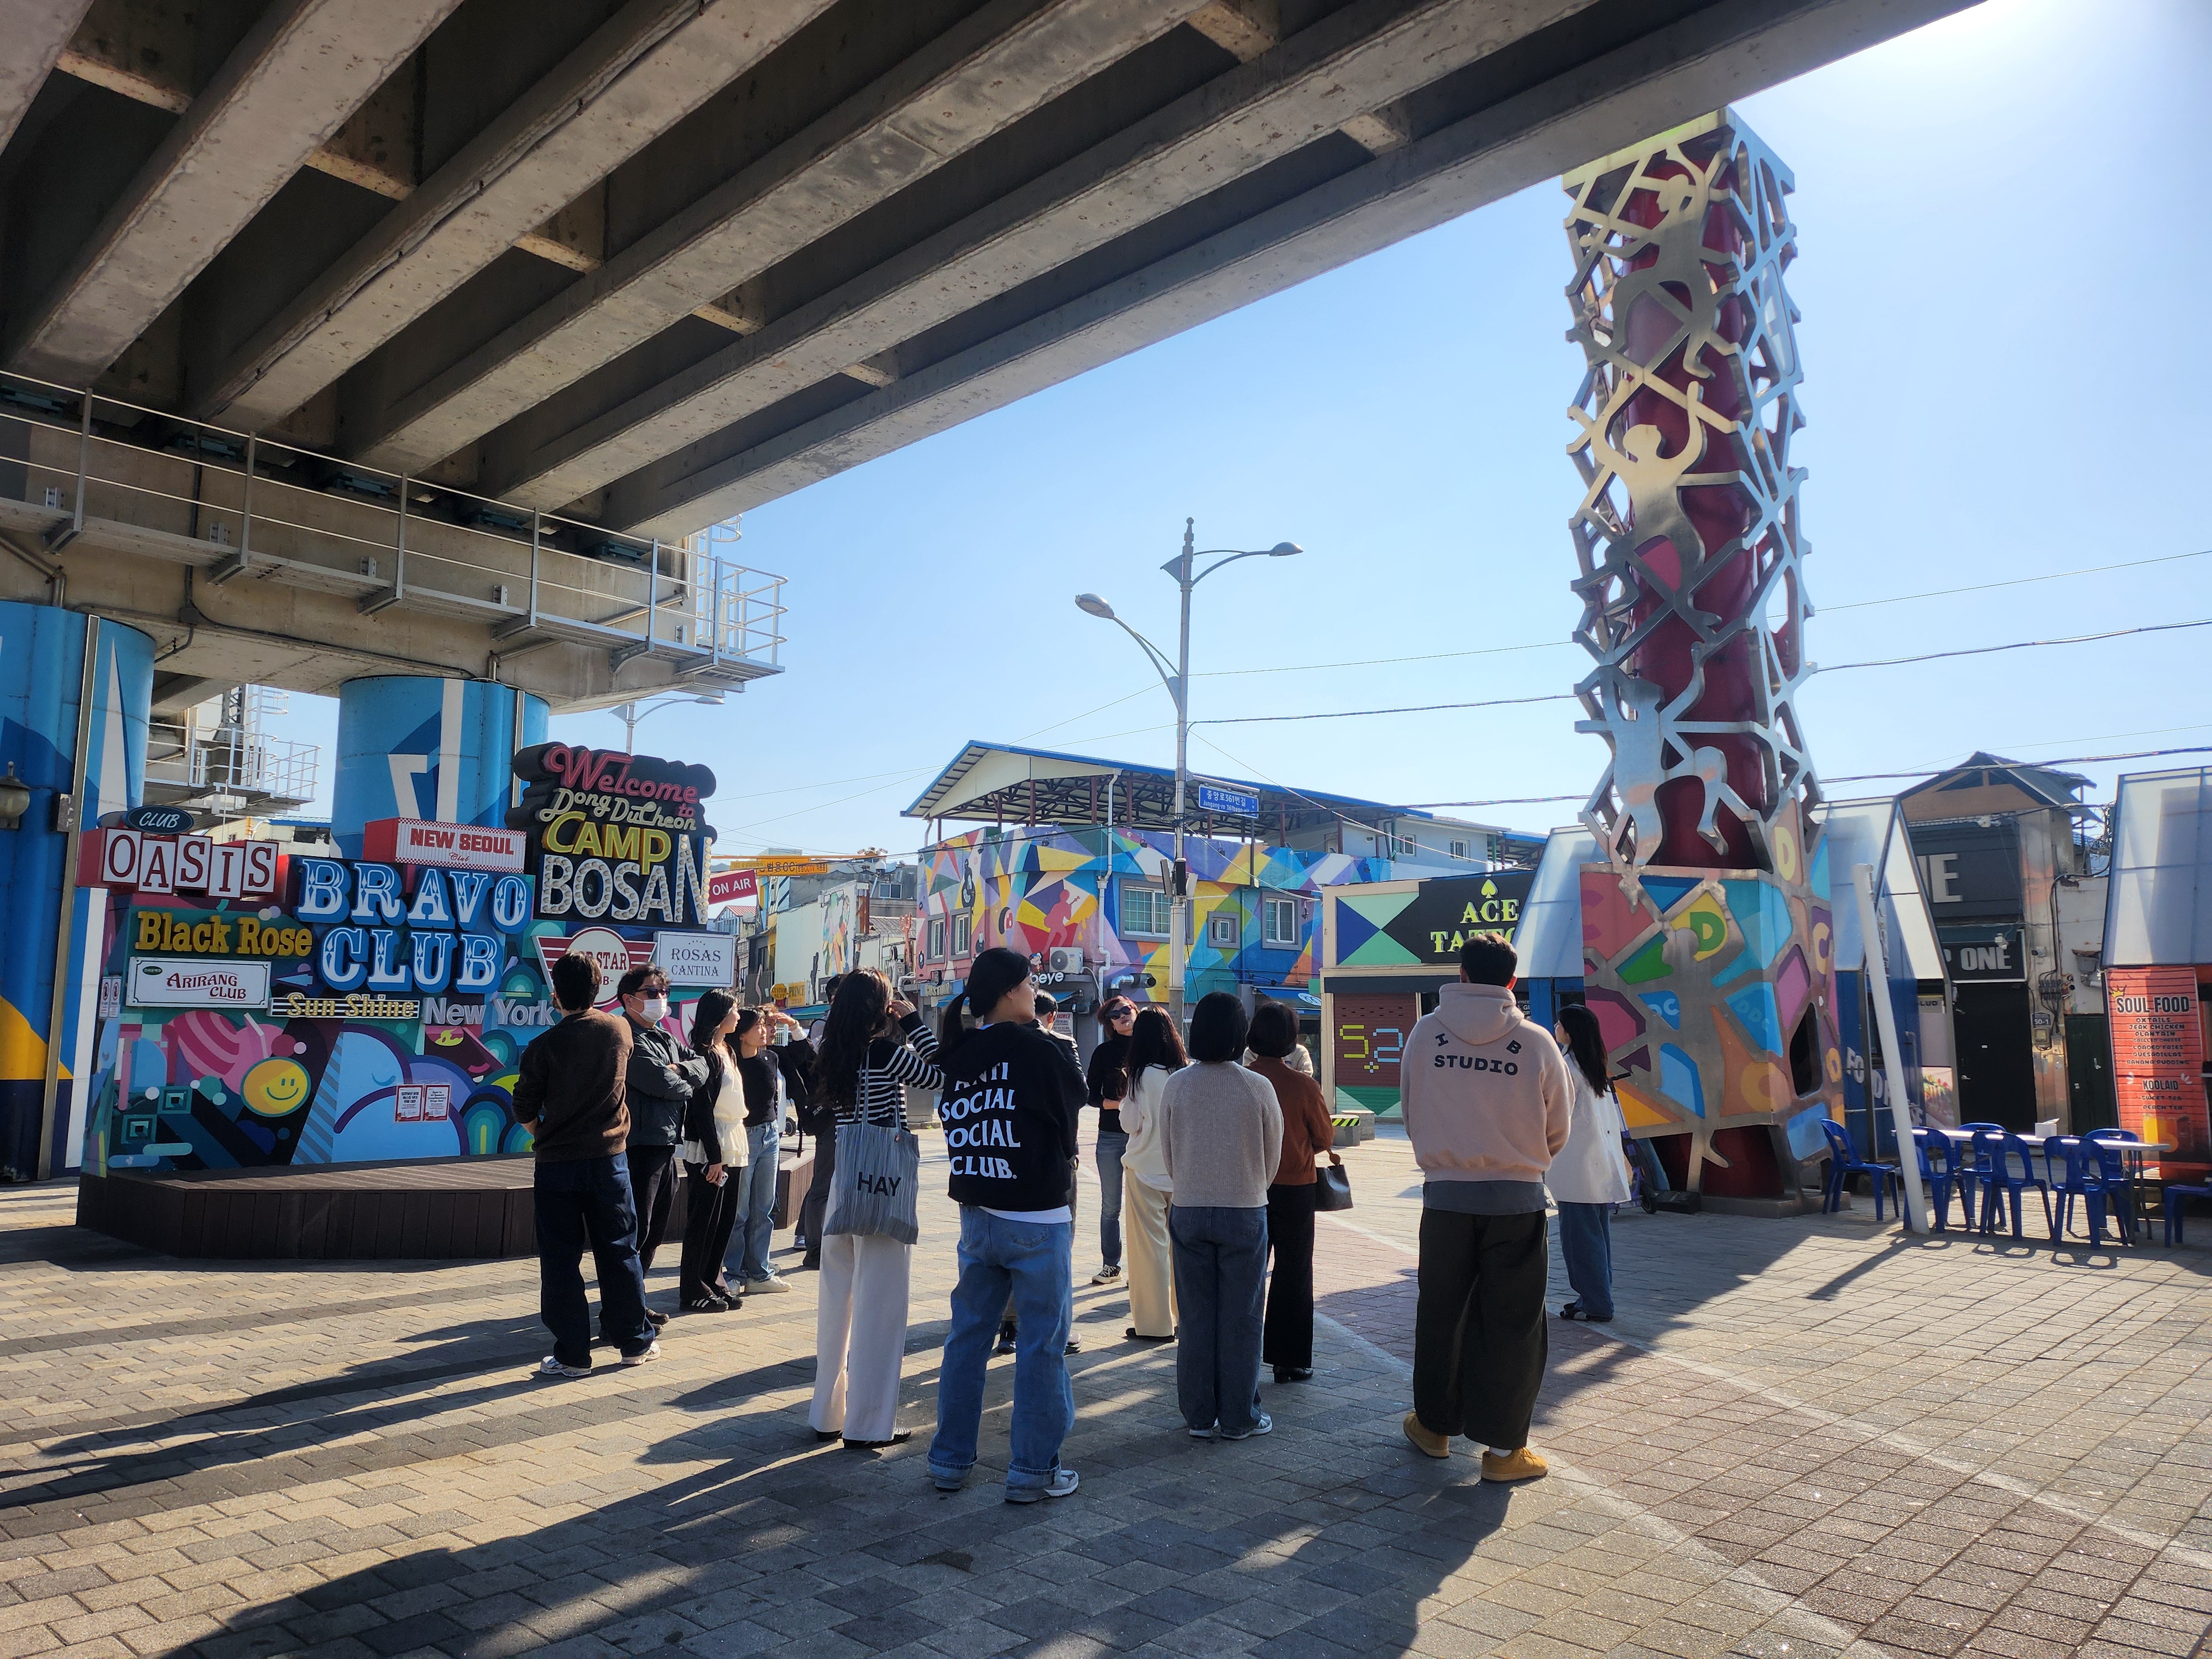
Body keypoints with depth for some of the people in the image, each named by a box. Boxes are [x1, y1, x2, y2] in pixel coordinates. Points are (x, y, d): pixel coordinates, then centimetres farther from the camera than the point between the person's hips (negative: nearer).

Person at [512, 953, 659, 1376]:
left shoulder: (543, 1047, -10)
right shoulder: (619, 1031, -2)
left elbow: (525, 1111, -2)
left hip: (556, 1165, -2)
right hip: (610, 1158, 3)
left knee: (561, 1261, 6)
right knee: (619, 1253, 11)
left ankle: (572, 1354, 9)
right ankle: (635, 1341, 19)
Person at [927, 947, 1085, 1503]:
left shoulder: (958, 1057, 3)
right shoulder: (1040, 1051, -14)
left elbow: (954, 1127, 10)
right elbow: (1075, 1102, -1)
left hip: (976, 1217, 6)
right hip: (1036, 1220, -6)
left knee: (967, 1337, 14)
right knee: (1042, 1345, 4)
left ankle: (950, 1461, 21)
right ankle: (1033, 1470, 9)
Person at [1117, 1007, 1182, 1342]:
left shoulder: (1143, 1076, -14)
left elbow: (1130, 1123, -8)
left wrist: (1125, 1098, 7)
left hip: (1147, 1169, -5)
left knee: (1150, 1245, 3)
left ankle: (1155, 1323, 7)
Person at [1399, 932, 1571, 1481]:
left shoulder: (1425, 1032, -5)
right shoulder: (1536, 1042, -7)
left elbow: (1410, 1114, 6)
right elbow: (1558, 1132, 3)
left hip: (1445, 1195, 2)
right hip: (1518, 1199, -1)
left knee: (1440, 1313, 16)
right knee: (1512, 1323, 8)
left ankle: (1434, 1425, 31)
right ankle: (1504, 1447, 14)